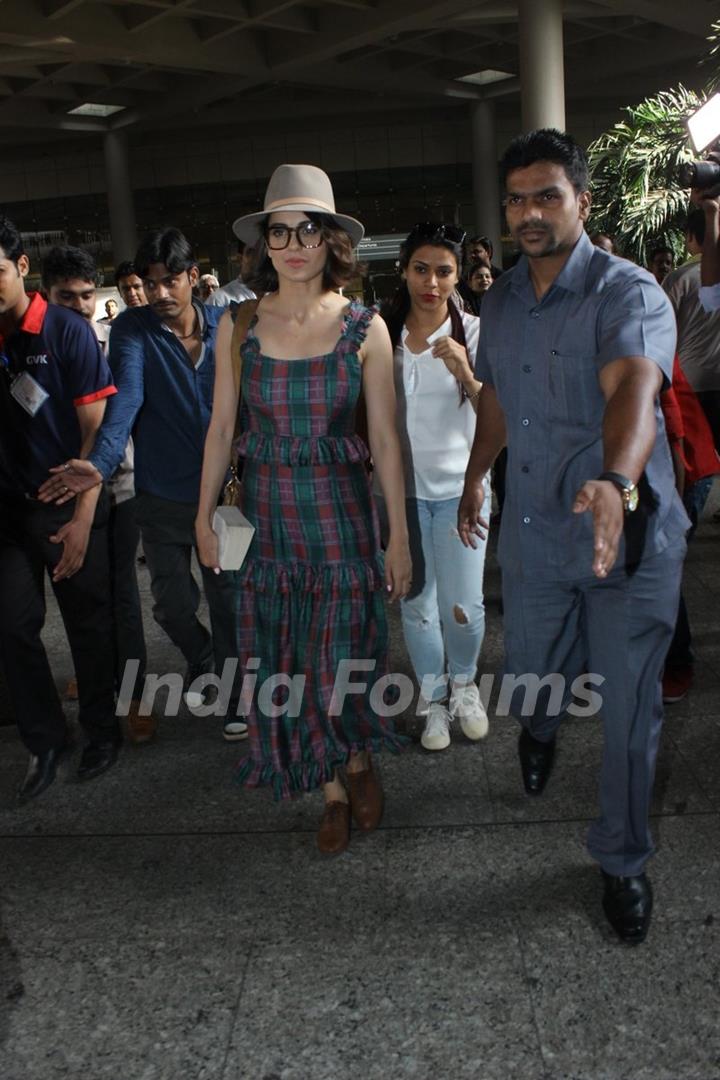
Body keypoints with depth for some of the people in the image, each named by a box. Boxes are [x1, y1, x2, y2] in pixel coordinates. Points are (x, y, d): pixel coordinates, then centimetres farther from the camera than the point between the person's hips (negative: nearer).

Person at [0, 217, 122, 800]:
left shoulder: (67, 331, -10)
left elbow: (97, 430, -11)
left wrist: (83, 518, -15)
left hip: (70, 506, -3)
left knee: (88, 624, 8)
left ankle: (102, 730, 27)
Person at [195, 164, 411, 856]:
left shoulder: (364, 328, -6)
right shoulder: (240, 324, -1)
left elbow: (385, 438, -4)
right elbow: (221, 426, 5)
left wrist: (399, 534, -3)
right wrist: (204, 516, 5)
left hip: (341, 512, -2)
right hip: (266, 515, 2)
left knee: (343, 658, 5)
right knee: (284, 664, 7)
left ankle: (359, 761, 37)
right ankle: (332, 790, 29)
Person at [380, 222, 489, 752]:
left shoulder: (474, 331, -5)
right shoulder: (382, 331, -1)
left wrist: (467, 375, -26)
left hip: (459, 485, -1)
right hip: (402, 488, 1)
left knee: (463, 606, -3)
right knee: (416, 603, 8)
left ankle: (464, 682, 28)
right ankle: (435, 698, 29)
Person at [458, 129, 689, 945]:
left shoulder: (628, 293, -15)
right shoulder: (500, 302, 6)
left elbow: (634, 387, -35)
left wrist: (617, 483, -52)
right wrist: (475, 479, 24)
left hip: (626, 540, -5)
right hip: (531, 534, 5)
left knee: (628, 711, 5)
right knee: (530, 680, 20)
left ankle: (623, 862, 28)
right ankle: (539, 732, 59)